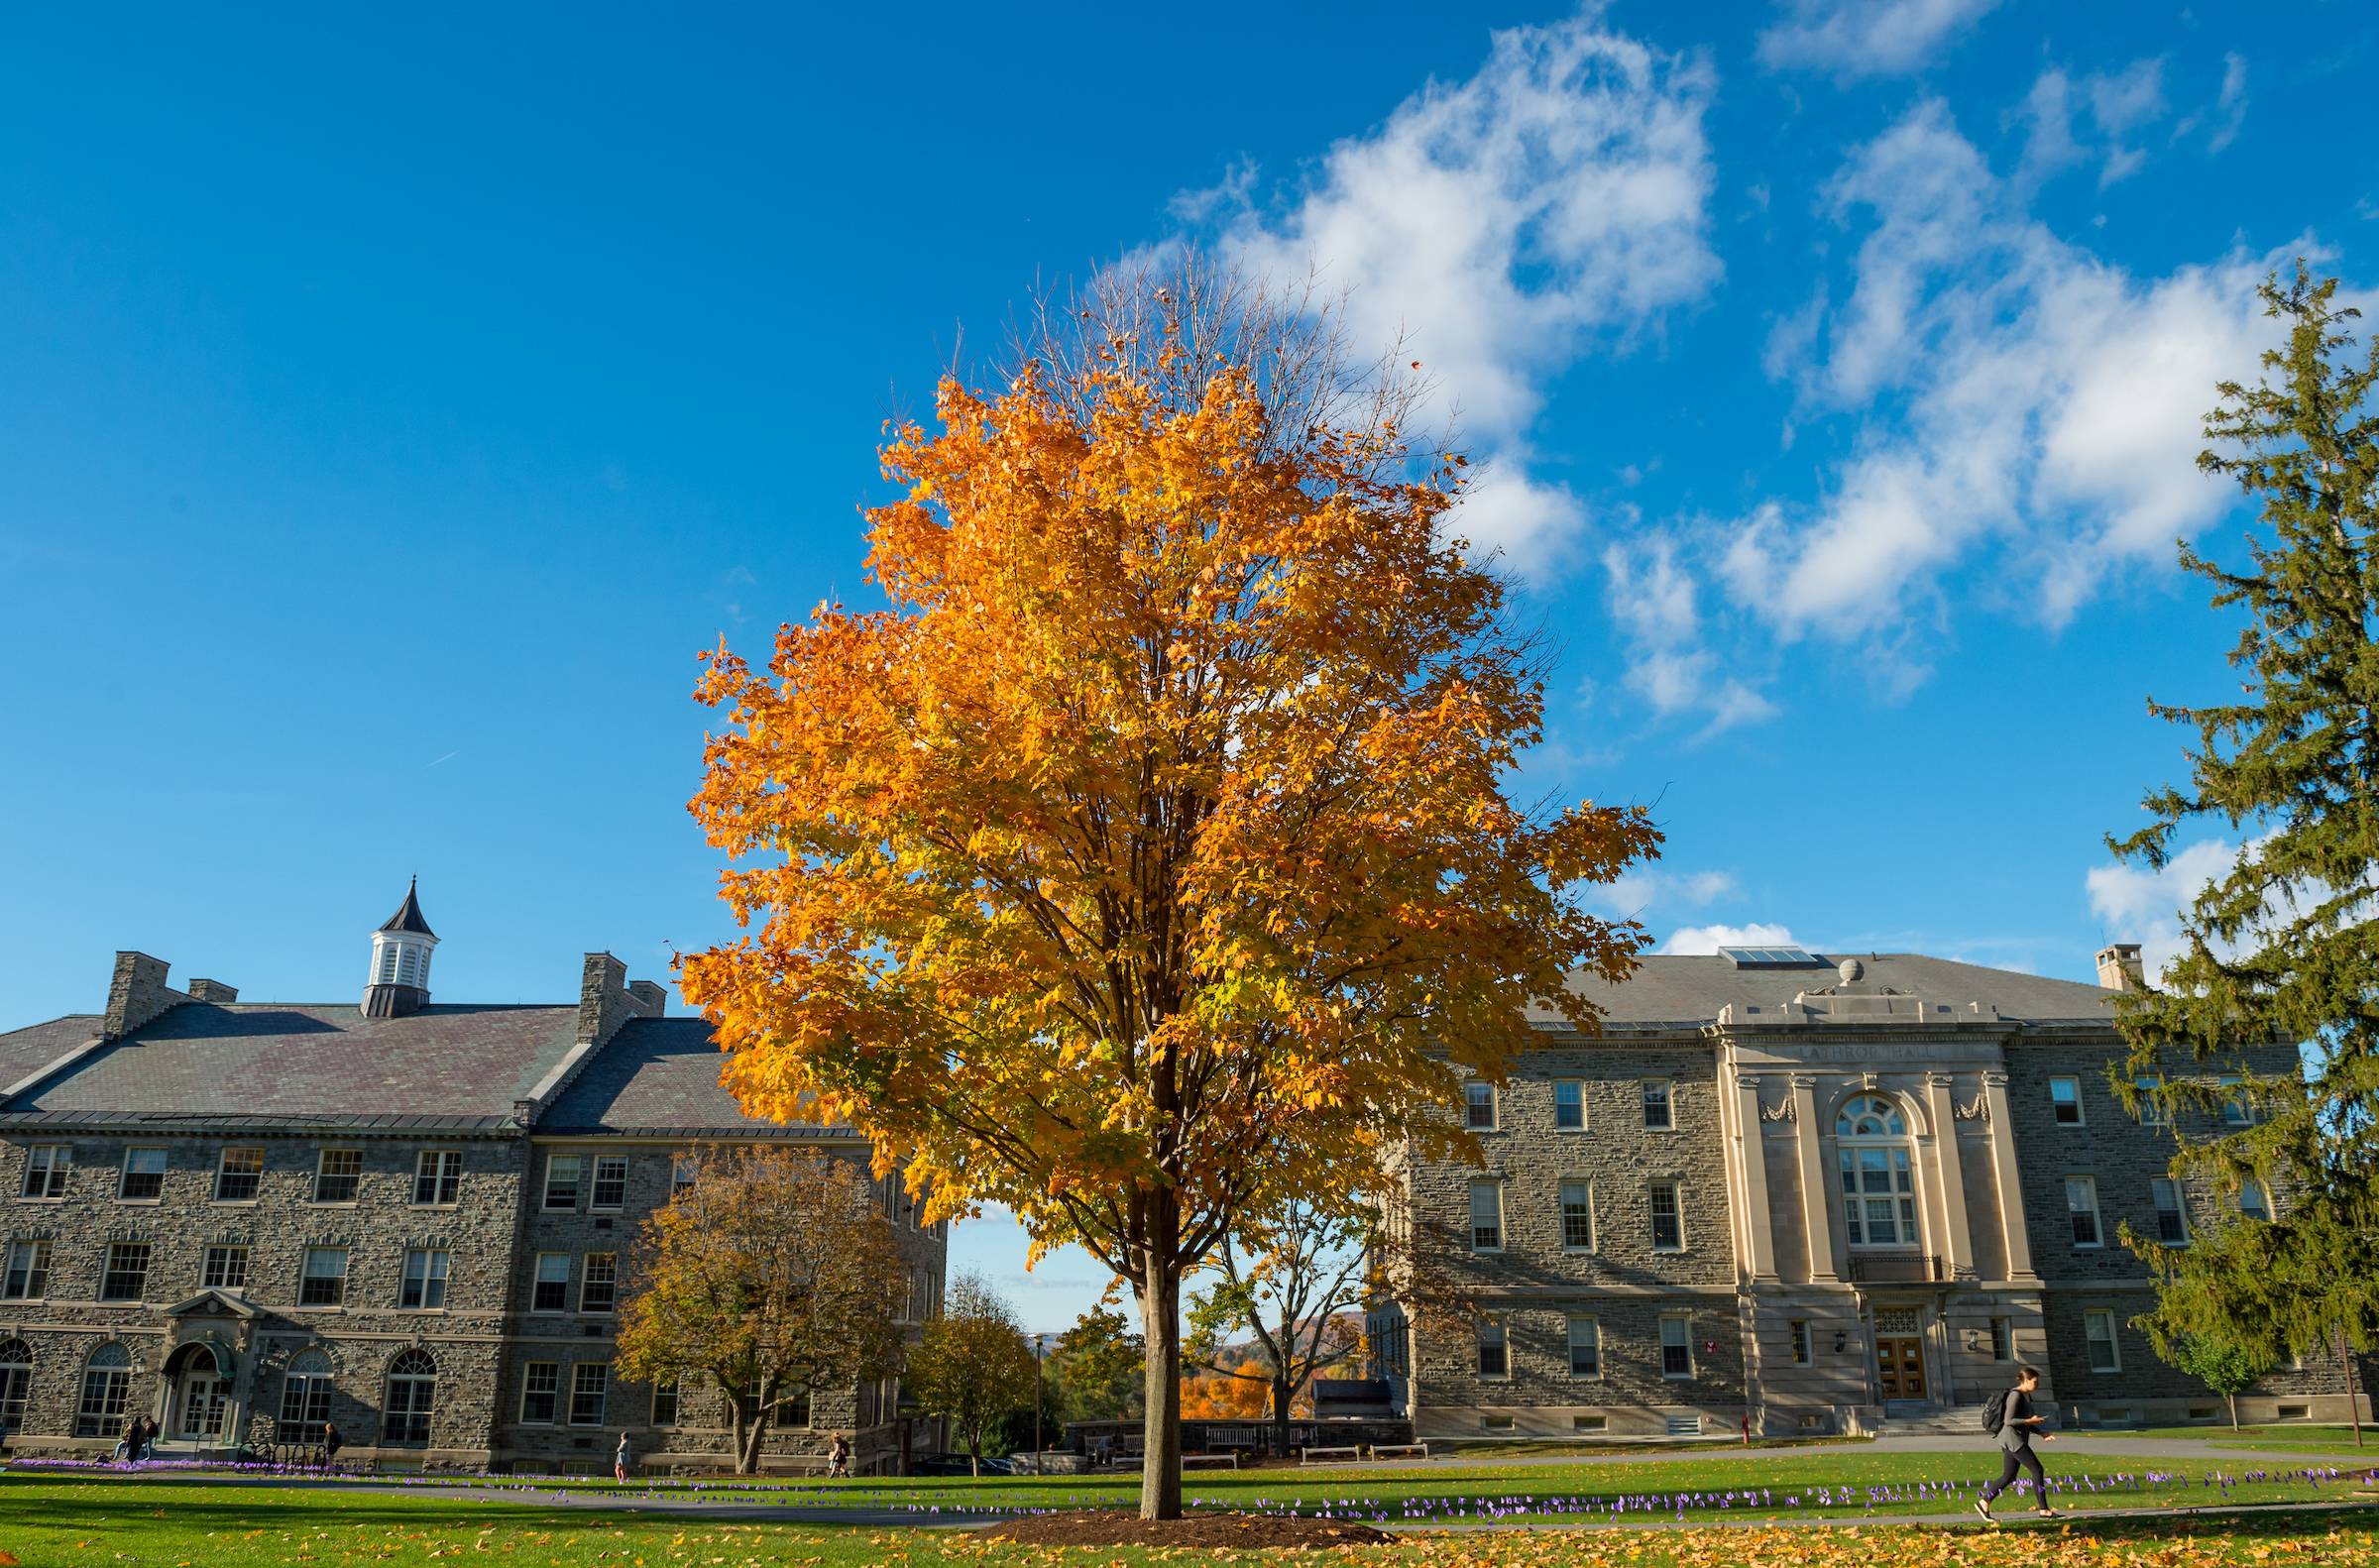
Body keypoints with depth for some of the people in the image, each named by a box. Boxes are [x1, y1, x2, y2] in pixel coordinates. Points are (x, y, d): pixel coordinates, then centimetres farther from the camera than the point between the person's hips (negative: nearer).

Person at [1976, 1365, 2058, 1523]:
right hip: (2013, 1439, -10)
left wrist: (2041, 1433, 12)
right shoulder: (2015, 1395, -13)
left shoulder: (2026, 1396, 17)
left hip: (2018, 1441, 10)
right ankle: (2044, 1509, -6)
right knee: (2037, 1469, -10)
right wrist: (2031, 1421, -17)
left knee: (2008, 1477, 8)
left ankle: (1983, 1502, 11)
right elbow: (2008, 1421, -19)